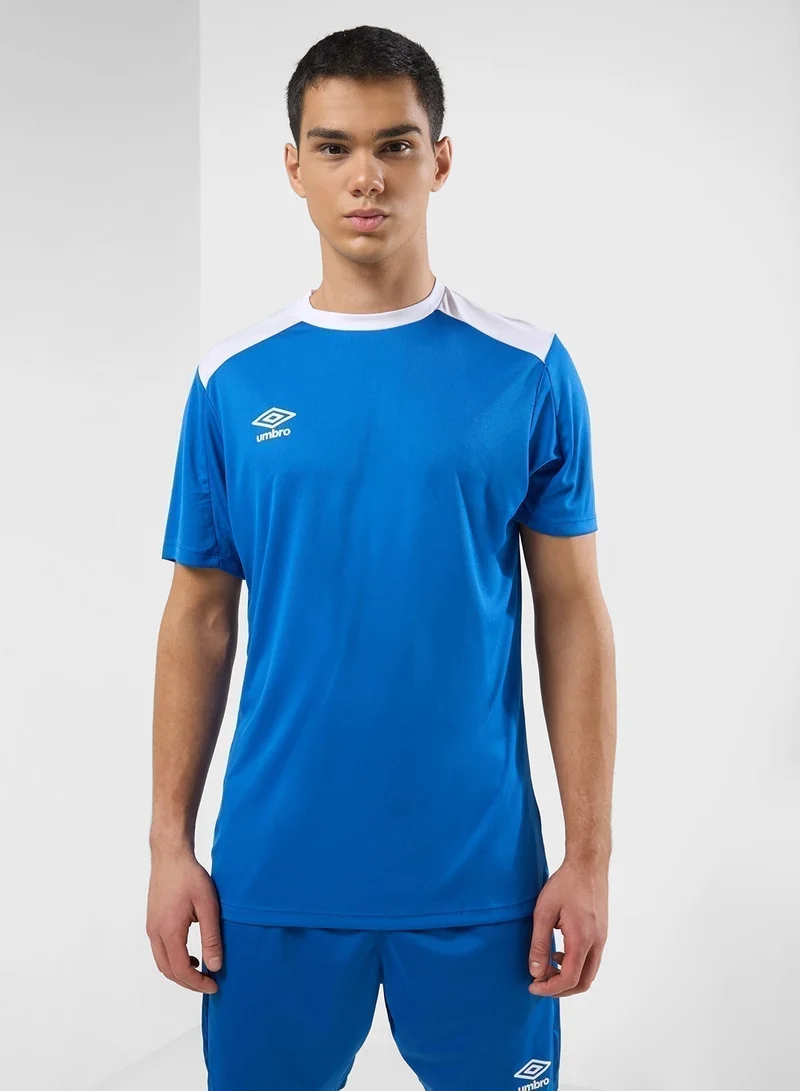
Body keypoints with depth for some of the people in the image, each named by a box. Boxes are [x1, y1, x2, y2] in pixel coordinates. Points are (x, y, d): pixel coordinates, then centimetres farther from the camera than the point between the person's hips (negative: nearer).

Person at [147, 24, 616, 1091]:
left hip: (479, 868, 0)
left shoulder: (528, 373, -2)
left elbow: (574, 615, -1)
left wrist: (590, 854, -4)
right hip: (275, 870, 1)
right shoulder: (232, 381, 1)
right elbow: (200, 619, 5)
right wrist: (170, 844, 2)